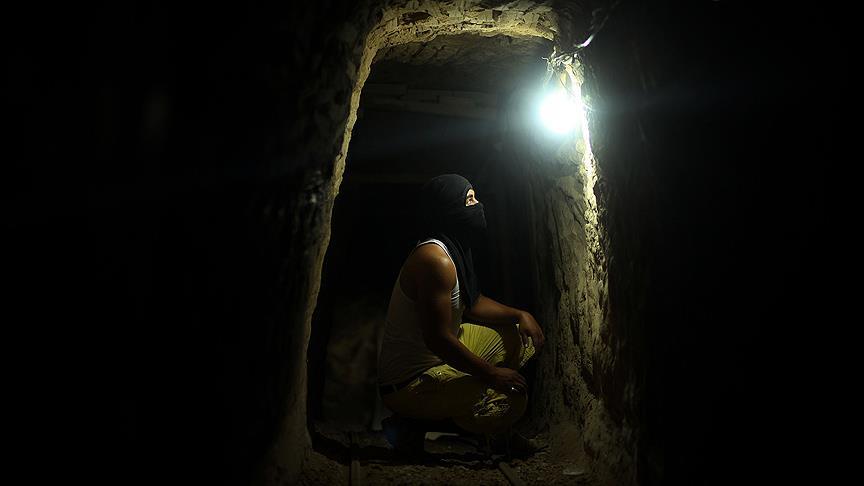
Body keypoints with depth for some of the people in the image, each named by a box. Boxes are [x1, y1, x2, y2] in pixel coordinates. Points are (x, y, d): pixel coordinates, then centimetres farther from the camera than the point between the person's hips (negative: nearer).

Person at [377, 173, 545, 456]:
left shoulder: (454, 250, 6)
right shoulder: (435, 259, -25)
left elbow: (472, 303, 17)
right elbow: (437, 338, -28)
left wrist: (519, 314, 3)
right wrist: (490, 372, -19)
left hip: (438, 357, 10)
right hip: (408, 383, -10)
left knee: (522, 337, 14)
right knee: (513, 399, -23)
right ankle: (414, 423, -7)